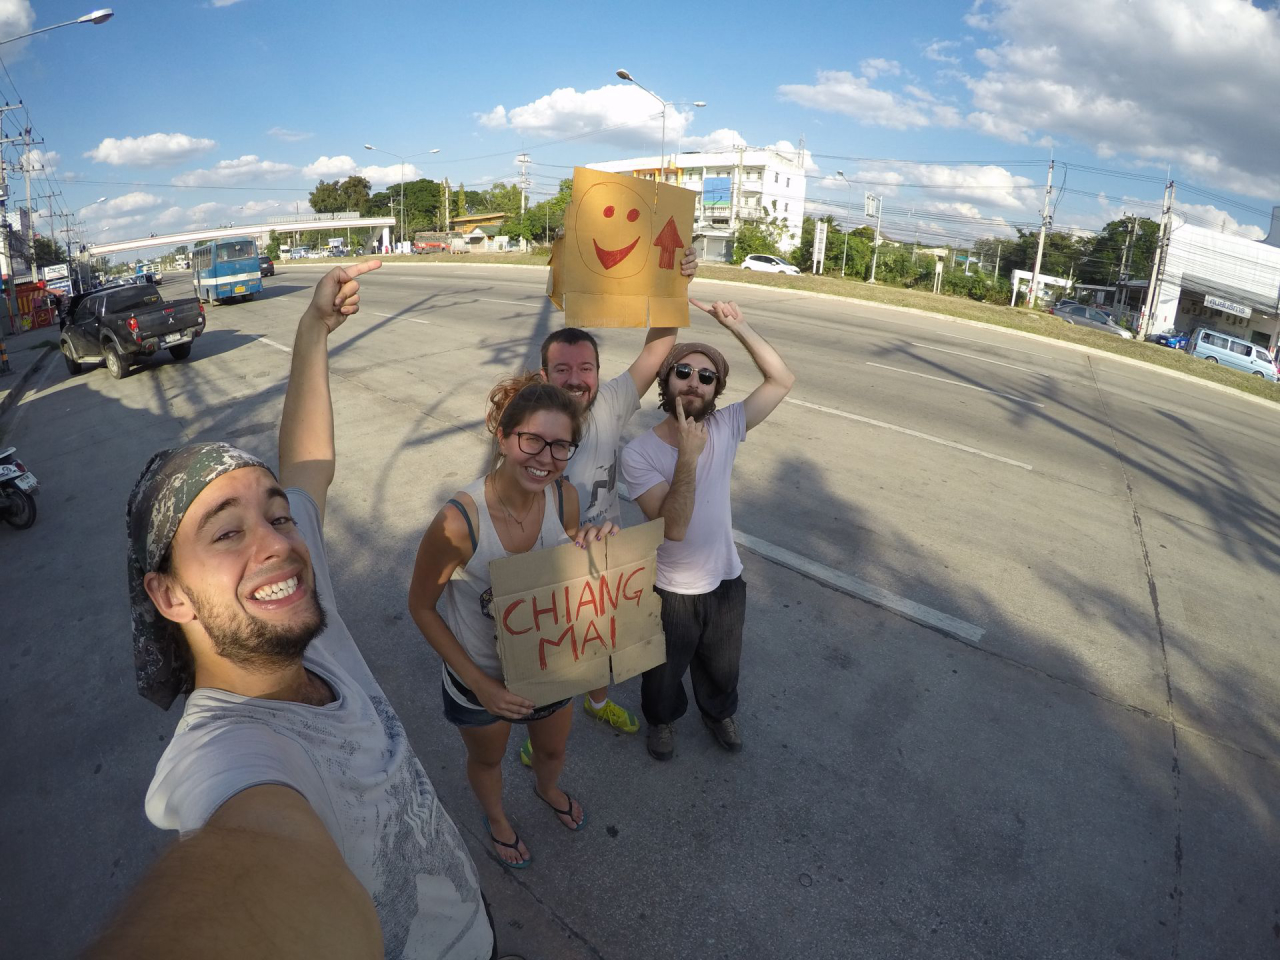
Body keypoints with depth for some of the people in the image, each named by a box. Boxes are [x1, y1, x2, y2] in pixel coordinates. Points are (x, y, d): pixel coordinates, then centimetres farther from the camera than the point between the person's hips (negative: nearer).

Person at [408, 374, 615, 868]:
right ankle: (496, 817, 64)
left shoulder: (565, 498, -21)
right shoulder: (459, 521, -35)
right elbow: (421, 607, -19)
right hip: (478, 676, -3)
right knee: (487, 758, 29)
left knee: (553, 748, 31)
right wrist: (480, 684, -20)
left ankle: (548, 789, 69)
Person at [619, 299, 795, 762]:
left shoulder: (725, 428, -13)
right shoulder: (639, 453, -24)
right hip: (670, 591, -3)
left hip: (726, 580, 3)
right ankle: (661, 719, 57)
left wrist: (738, 327, -25)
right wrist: (688, 457, -40)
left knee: (722, 665, 29)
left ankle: (719, 712, 61)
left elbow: (782, 380, -16)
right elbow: (673, 526, -31)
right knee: (664, 670, 24)